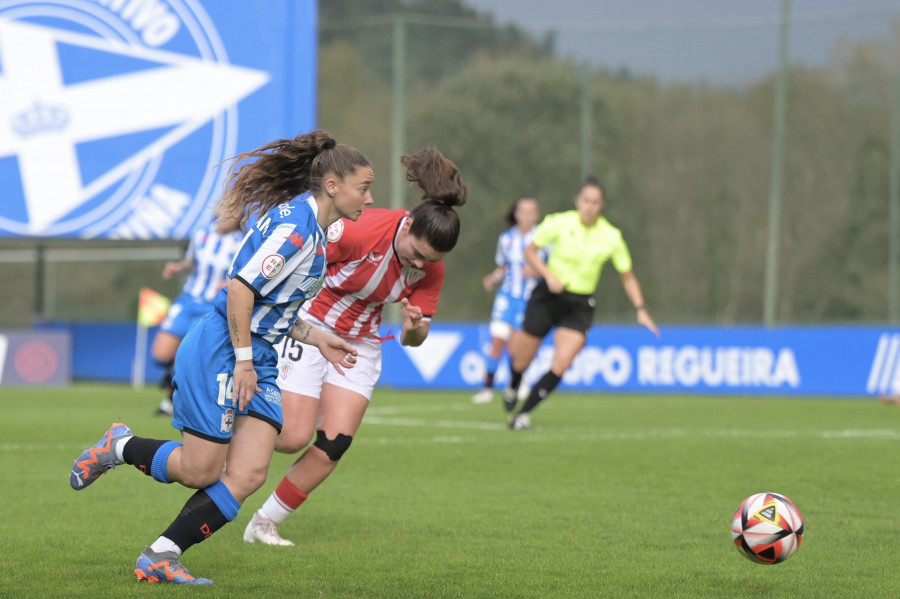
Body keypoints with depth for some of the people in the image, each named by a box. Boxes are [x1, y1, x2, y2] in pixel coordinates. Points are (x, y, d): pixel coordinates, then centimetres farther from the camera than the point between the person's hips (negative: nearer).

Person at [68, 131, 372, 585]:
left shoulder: (312, 229, 15)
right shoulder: (295, 224, -17)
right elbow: (240, 288, -22)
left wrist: (316, 339, 18)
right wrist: (243, 361, -19)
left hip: (256, 358, 10)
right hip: (219, 349, -10)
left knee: (248, 475, -4)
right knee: (201, 471, -6)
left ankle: (159, 559, -1)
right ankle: (119, 447, 20)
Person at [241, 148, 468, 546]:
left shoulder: (431, 270, -12)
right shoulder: (361, 230, -30)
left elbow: (413, 340, -3)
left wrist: (414, 330, -26)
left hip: (360, 345, 5)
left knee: (333, 445, -7)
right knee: (293, 437, -13)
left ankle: (264, 524, 8)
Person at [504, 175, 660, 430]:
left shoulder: (611, 237, -7)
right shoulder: (559, 223, -12)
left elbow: (628, 276, 5)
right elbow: (530, 251, -2)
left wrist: (640, 309, -3)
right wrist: (549, 275, -18)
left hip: (580, 306, 1)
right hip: (548, 296, -1)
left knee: (560, 366, -18)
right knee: (520, 361, 6)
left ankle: (524, 413, 0)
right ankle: (513, 388, 45)